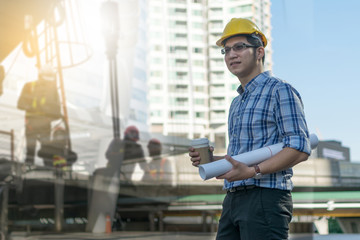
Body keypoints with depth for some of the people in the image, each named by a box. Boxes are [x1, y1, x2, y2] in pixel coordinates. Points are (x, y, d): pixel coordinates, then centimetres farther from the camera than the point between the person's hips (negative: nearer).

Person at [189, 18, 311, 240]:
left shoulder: (280, 91, -4)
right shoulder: (237, 103, 24)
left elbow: (300, 149, -15)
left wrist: (252, 171, -23)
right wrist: (210, 160, 10)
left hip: (266, 198, -8)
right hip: (233, 200, 8)